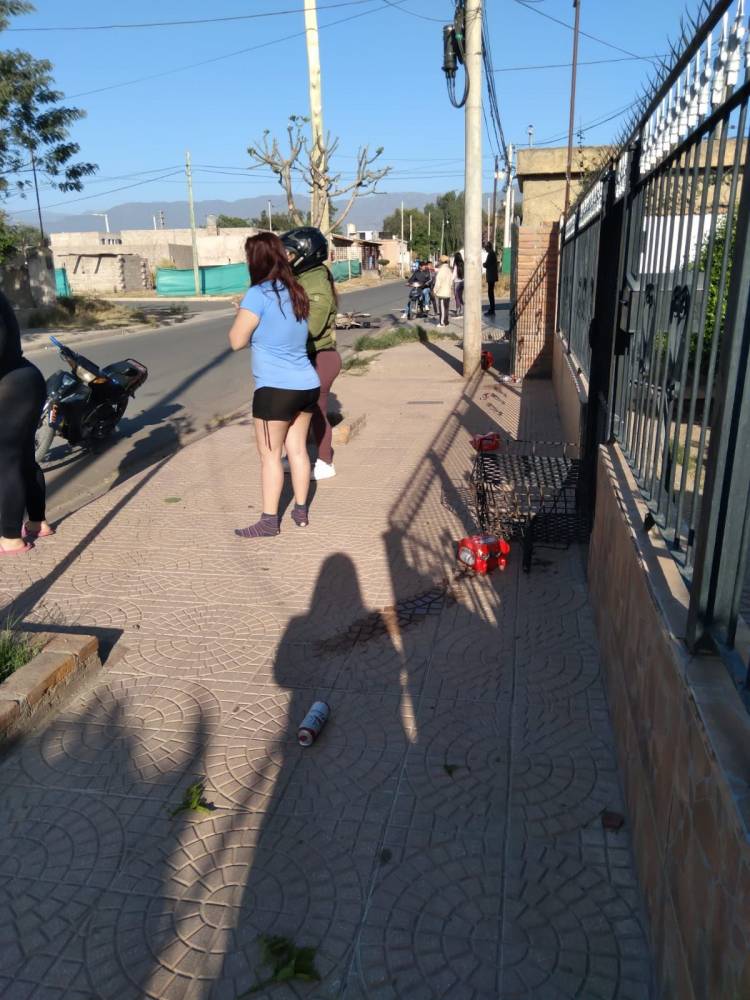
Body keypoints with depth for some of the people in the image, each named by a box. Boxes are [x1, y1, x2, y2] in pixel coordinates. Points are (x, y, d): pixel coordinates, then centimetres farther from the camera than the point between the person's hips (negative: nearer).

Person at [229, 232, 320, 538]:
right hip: (307, 385, 7)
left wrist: (241, 312, 8)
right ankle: (301, 511, 24)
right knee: (298, 448, 15)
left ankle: (269, 521, 9)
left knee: (270, 454, 3)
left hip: (276, 389, -7)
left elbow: (236, 341, -8)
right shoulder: (297, 292, 10)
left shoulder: (258, 295, -13)